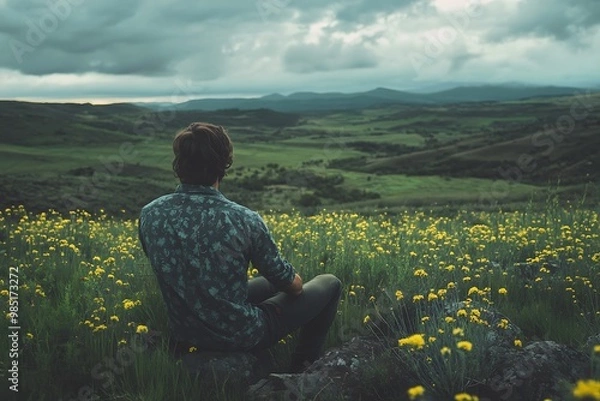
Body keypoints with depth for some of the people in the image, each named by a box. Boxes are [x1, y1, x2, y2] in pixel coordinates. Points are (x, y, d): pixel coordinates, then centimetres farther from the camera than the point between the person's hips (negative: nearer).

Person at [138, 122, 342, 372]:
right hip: (240, 337, -5)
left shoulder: (150, 215, -12)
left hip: (184, 336, 6)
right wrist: (295, 283, 15)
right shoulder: (243, 220, -26)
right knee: (329, 284, 14)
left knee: (270, 283, 31)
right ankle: (301, 371, 21)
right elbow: (291, 285, -10)